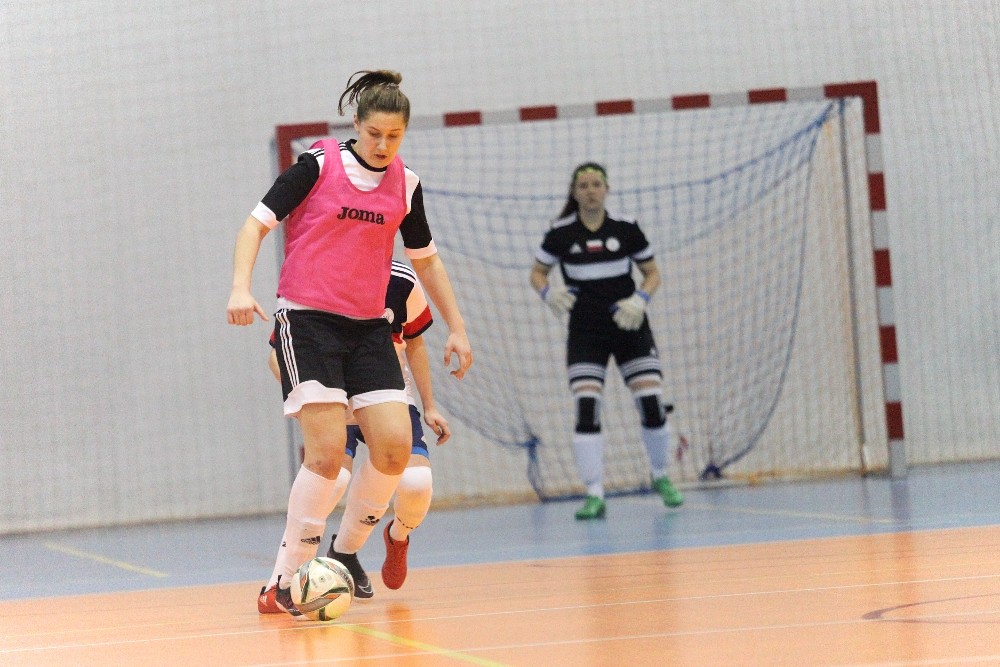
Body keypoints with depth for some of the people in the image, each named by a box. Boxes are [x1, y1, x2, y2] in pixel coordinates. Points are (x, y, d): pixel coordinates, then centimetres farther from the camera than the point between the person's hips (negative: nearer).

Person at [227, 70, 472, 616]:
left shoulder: (405, 185, 8)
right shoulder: (318, 166, -6)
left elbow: (425, 259, 20)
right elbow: (256, 223, -6)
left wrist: (455, 326, 18)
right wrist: (241, 287, -21)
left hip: (369, 326, 5)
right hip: (306, 320, -5)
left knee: (394, 446, -8)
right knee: (327, 449, -17)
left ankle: (346, 549, 15)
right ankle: (285, 581, -9)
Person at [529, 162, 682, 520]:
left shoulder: (626, 229, -2)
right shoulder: (561, 233, -4)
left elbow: (653, 273, 6)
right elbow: (537, 273, 7)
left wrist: (640, 299, -13)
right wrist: (549, 292, -14)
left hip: (630, 328, 1)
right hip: (585, 333, -1)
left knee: (653, 404, -6)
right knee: (586, 409, -14)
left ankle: (661, 477, 19)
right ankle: (594, 495, -9)